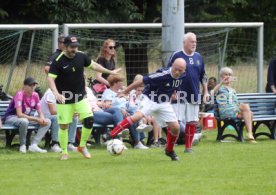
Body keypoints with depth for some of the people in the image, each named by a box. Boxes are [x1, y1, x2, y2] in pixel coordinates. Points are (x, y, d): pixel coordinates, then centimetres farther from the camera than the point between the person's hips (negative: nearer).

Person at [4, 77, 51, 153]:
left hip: (27, 118, 8)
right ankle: (22, 146, -20)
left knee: (47, 122, -8)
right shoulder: (19, 95, -21)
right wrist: (36, 119, -27)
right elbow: (19, 114, -28)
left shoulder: (35, 95, 0)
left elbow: (40, 112, 6)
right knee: (24, 121, -41)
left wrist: (42, 119, -20)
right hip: (11, 117, -8)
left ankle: (33, 145, -21)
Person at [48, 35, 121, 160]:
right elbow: (51, 78, -19)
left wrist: (110, 72, 21)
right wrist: (56, 93, -34)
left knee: (89, 120, -9)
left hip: (80, 97, 4)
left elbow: (93, 65, 16)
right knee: (63, 126, -2)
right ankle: (64, 152, 15)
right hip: (64, 99, -4)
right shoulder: (58, 61, -15)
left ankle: (82, 146, 11)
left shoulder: (81, 56, -1)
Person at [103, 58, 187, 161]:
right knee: (137, 116, -31)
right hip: (150, 99, -6)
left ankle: (169, 150, 25)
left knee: (175, 127, 0)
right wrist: (124, 92, -19)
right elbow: (141, 81, -23)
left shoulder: (182, 76, -8)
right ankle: (110, 135, -28)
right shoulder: (163, 75, -28)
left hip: (164, 103, 6)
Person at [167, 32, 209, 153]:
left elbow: (203, 76, 18)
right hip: (179, 96, -5)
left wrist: (206, 92, 14)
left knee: (192, 122, 5)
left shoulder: (198, 57, 10)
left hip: (194, 96, 5)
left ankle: (188, 147, 14)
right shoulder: (177, 56, -4)